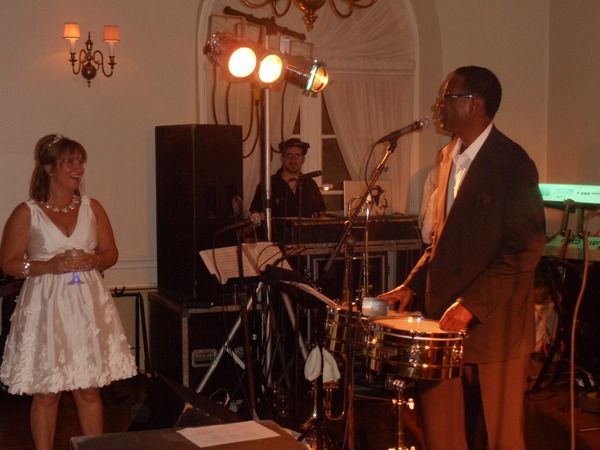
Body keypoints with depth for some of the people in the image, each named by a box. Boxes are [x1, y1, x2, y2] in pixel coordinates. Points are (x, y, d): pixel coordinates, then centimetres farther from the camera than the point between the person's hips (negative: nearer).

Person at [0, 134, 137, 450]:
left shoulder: (92, 208, 7)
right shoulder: (27, 213, -4)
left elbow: (111, 253, 12)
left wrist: (93, 261, -10)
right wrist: (50, 265, -17)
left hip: (88, 305, 3)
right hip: (46, 307, -3)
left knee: (89, 388, 8)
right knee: (46, 392, 2)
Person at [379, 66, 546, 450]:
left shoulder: (512, 163, -12)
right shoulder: (450, 158, 12)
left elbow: (525, 249, -18)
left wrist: (471, 304, -22)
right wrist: (413, 284, 9)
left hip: (493, 325, -7)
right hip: (446, 318, 7)